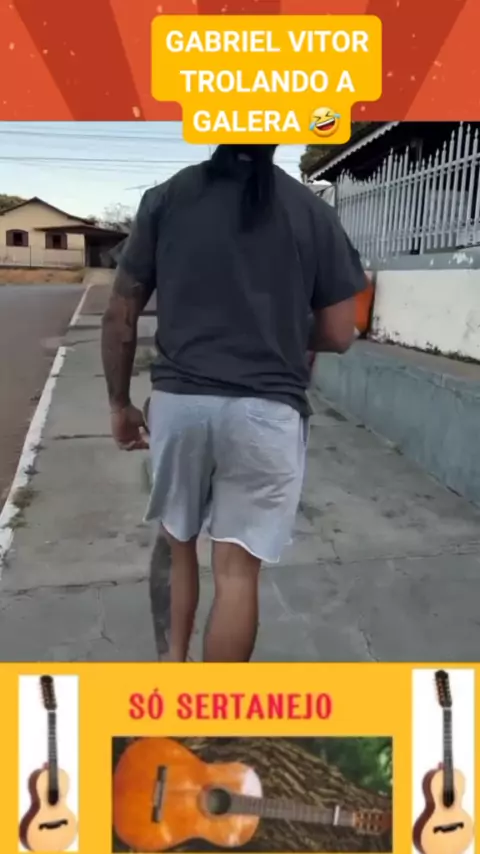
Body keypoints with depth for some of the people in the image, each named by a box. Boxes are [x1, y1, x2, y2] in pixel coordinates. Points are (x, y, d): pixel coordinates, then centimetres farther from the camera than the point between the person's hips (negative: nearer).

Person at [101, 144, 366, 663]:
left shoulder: (166, 197, 5)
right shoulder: (313, 212, 2)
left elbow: (120, 317, 4)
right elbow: (338, 335, 3)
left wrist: (119, 403, 15)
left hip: (177, 402, 2)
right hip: (266, 411, -2)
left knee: (179, 542, 24)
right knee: (237, 571, 6)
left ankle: (174, 664, 38)